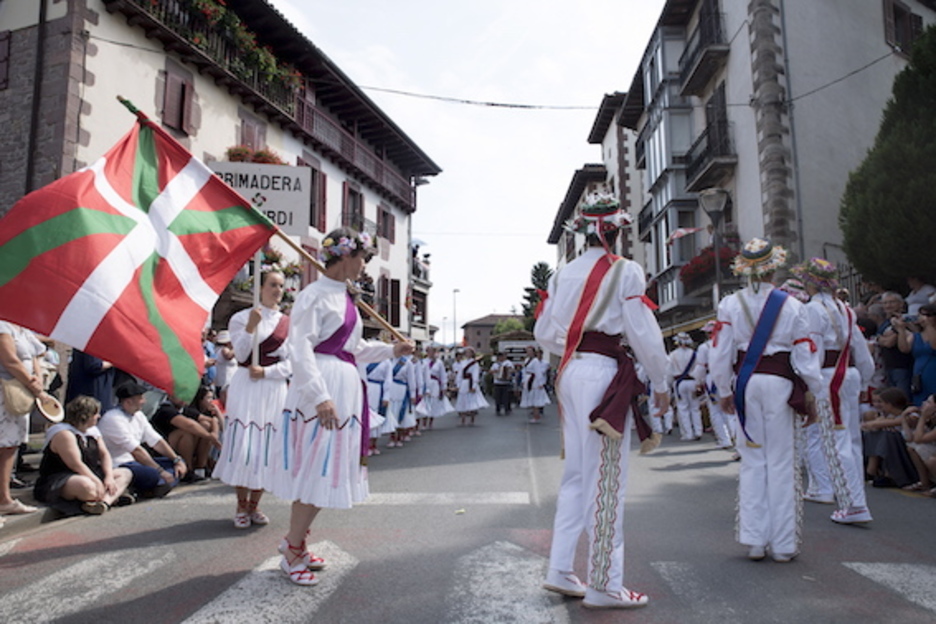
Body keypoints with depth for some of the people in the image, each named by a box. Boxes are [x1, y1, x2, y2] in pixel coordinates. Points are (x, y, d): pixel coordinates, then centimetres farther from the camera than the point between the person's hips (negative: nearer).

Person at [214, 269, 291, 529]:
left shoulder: (289, 323, 7)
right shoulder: (242, 317, 3)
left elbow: (290, 365, 3)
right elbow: (241, 355, -6)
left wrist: (266, 371, -11)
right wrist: (250, 327, -17)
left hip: (274, 388, 2)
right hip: (246, 388, -2)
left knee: (267, 446, 2)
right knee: (242, 445, -5)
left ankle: (254, 505, 16)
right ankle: (241, 505, 10)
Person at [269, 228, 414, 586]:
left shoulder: (345, 298, 15)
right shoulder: (316, 295, -12)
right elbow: (300, 348, -20)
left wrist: (391, 350, 22)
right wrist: (320, 397, -26)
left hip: (346, 389, 9)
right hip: (321, 387, -9)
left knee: (331, 472, 14)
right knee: (316, 472, -3)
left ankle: (295, 540, 29)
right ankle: (292, 553, 14)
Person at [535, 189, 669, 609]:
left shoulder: (564, 274, 13)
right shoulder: (625, 271, -5)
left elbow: (544, 333, 12)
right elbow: (644, 333, -8)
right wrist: (661, 384, 2)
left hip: (569, 373, 7)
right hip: (605, 374, -7)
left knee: (576, 475, 14)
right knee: (606, 480, -1)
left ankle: (560, 571, 20)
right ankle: (603, 586, 8)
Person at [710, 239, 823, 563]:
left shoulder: (730, 304, -2)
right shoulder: (791, 306, -4)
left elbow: (720, 355, -3)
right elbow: (806, 358, -3)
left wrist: (725, 391, 9)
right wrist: (819, 395, 8)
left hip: (746, 383, 1)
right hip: (780, 384, -1)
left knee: (752, 461, 10)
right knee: (781, 463, 7)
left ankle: (755, 541, 15)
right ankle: (783, 544, 14)